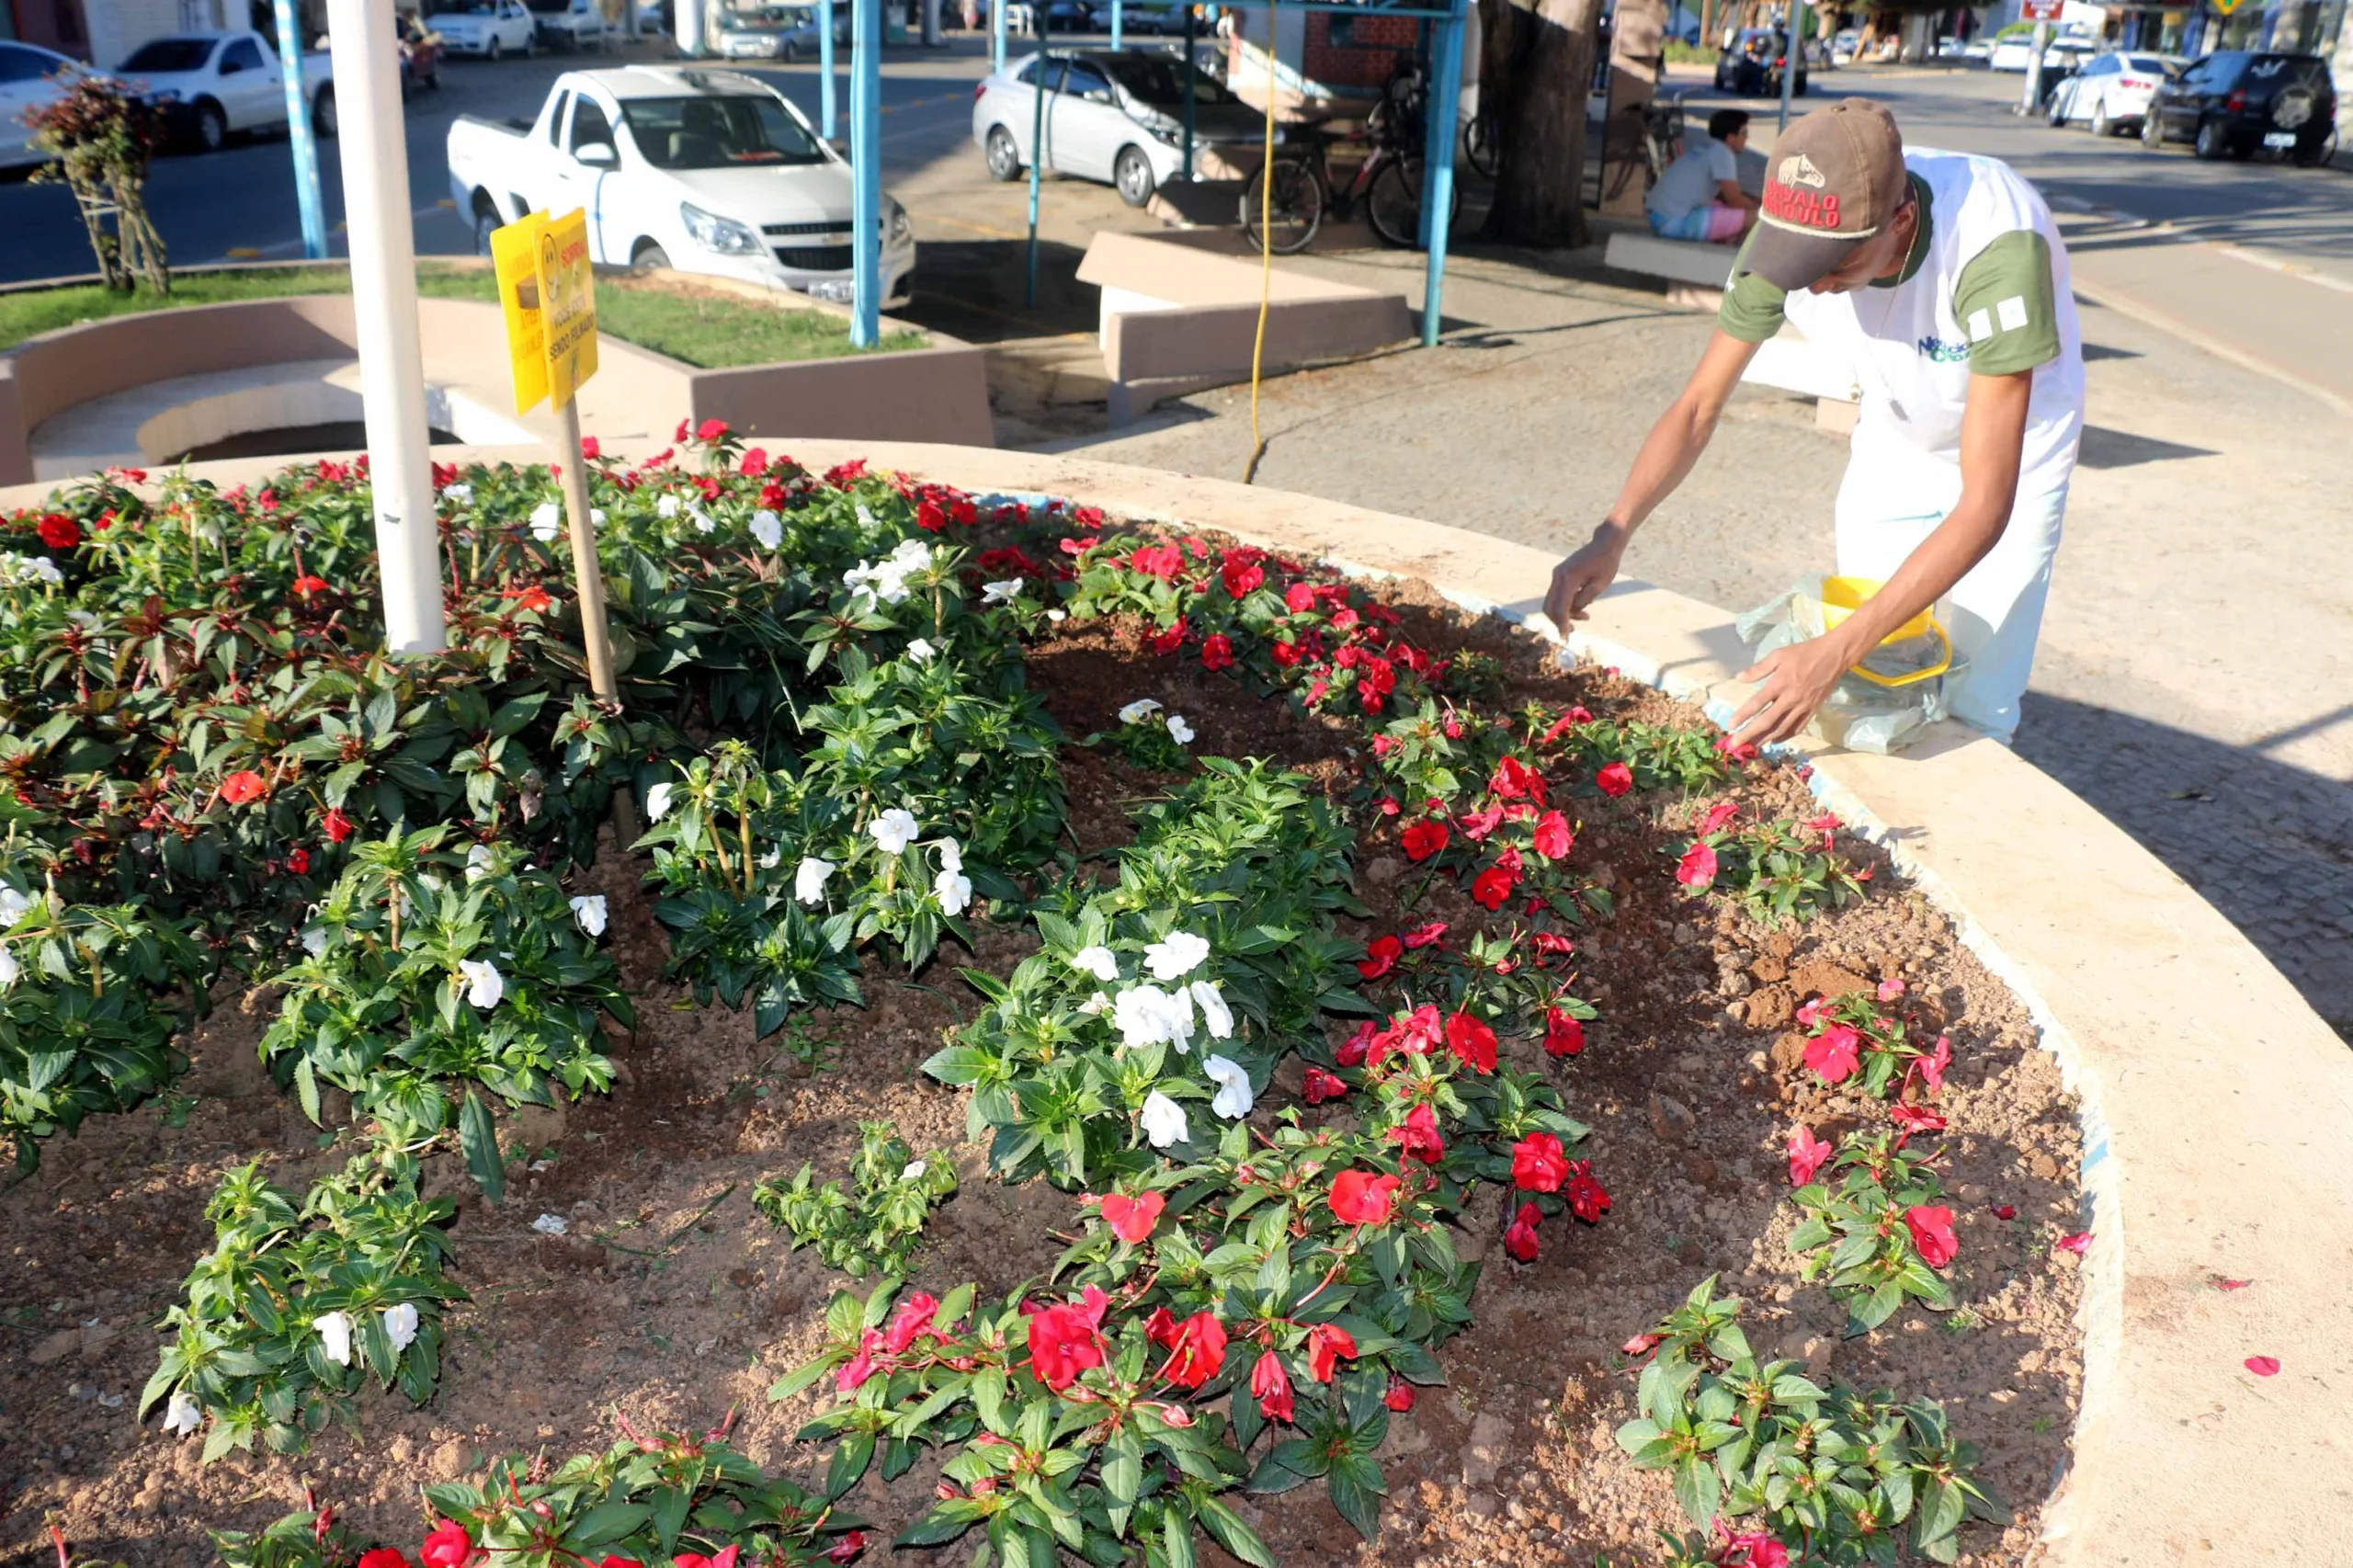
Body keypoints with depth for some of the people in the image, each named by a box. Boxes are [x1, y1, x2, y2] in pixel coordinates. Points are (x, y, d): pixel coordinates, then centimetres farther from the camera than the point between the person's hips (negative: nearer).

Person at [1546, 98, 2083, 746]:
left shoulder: (1996, 245, -41)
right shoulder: (1787, 232, -28)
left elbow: (1986, 506, -41)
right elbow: (1698, 405, -18)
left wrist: (1834, 652, -48)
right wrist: (1613, 535, -35)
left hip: (2010, 454, -3)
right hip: (1894, 444, 4)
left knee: (1972, 711, -3)